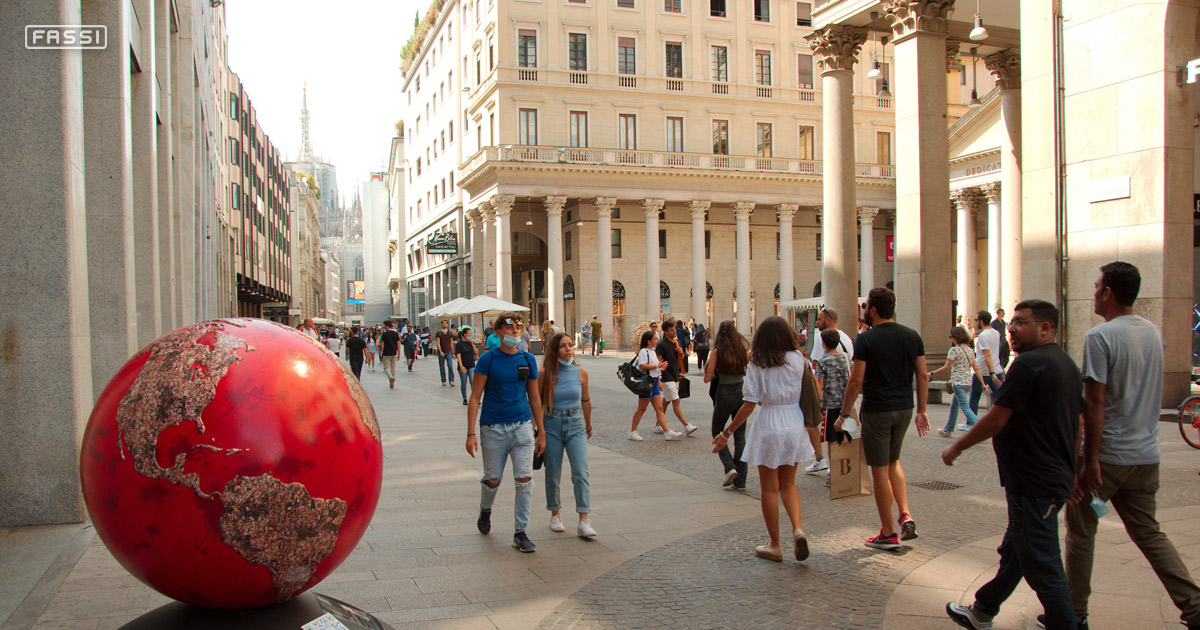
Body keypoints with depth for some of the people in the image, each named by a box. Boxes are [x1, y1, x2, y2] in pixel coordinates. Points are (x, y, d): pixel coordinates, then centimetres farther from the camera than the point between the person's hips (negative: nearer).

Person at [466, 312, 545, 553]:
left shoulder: (528, 360, 5)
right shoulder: (488, 359, -5)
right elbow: (475, 397, -5)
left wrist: (541, 433, 13)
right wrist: (471, 433, -12)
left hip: (522, 425, 2)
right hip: (493, 427, -2)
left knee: (524, 480, -4)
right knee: (492, 480, 10)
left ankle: (520, 532, 8)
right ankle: (485, 510, 43)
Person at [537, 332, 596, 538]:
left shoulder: (581, 372, -1)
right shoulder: (546, 374, -6)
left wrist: (588, 426, 23)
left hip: (576, 424, 1)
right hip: (552, 425, -1)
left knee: (581, 473, -10)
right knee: (553, 475, 8)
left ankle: (584, 521, -9)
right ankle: (555, 515, 28)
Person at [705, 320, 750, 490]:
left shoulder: (717, 351, -8)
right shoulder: (744, 349, -1)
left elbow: (707, 378, -8)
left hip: (725, 393, -3)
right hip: (742, 392, 3)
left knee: (717, 433, 16)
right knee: (740, 437, 9)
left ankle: (729, 467, -5)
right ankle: (740, 481, 11)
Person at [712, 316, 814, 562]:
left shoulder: (757, 365, -9)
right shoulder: (798, 359, -3)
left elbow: (749, 405, -11)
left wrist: (726, 433, -3)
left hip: (769, 428, -3)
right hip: (795, 426, 3)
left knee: (769, 488, 10)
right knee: (788, 484, 20)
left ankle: (775, 545, 17)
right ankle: (798, 529, -1)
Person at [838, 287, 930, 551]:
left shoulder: (866, 339, -11)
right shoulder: (912, 336, 4)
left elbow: (856, 381, -13)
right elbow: (922, 375, 5)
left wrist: (844, 414, -4)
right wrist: (921, 410, 13)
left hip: (876, 411, -6)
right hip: (904, 409, 6)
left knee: (880, 470, 4)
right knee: (893, 461, 24)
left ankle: (888, 534, 12)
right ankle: (905, 515, 9)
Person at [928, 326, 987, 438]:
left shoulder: (954, 350, -10)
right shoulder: (970, 350, 12)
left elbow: (946, 367, -10)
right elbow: (976, 368, 10)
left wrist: (932, 373, -2)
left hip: (958, 382, -8)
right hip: (968, 382, 8)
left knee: (965, 407, -10)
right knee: (954, 406, 19)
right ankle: (948, 430, 28)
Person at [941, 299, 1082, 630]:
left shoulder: (1029, 364, -19)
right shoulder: (1067, 363, 13)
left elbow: (996, 420, -19)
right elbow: (1078, 425, 19)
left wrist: (956, 447, -7)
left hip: (1034, 484, -11)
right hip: (1056, 476, 11)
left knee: (1042, 565, -3)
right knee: (1014, 552, 21)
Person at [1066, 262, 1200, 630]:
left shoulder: (1100, 336, -16)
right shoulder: (1153, 333, 9)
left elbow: (1096, 402, -19)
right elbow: (1146, 392, 16)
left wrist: (1091, 460, -16)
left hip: (1107, 454, -7)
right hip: (1146, 454, 7)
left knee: (1081, 531, 6)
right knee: (1149, 533, 16)